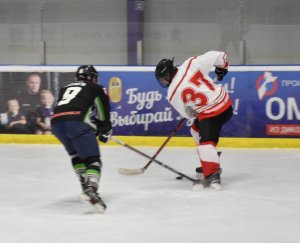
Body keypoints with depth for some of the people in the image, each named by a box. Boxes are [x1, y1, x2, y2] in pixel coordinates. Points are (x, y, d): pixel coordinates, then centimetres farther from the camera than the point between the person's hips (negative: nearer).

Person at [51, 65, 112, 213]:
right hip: (78, 123, -5)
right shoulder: (96, 89, 23)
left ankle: (86, 186, 19)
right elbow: (103, 113, 16)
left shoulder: (65, 88, 36)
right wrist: (105, 131, 32)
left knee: (76, 155, 28)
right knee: (93, 159, -6)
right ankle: (91, 189, -31)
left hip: (56, 123, 5)